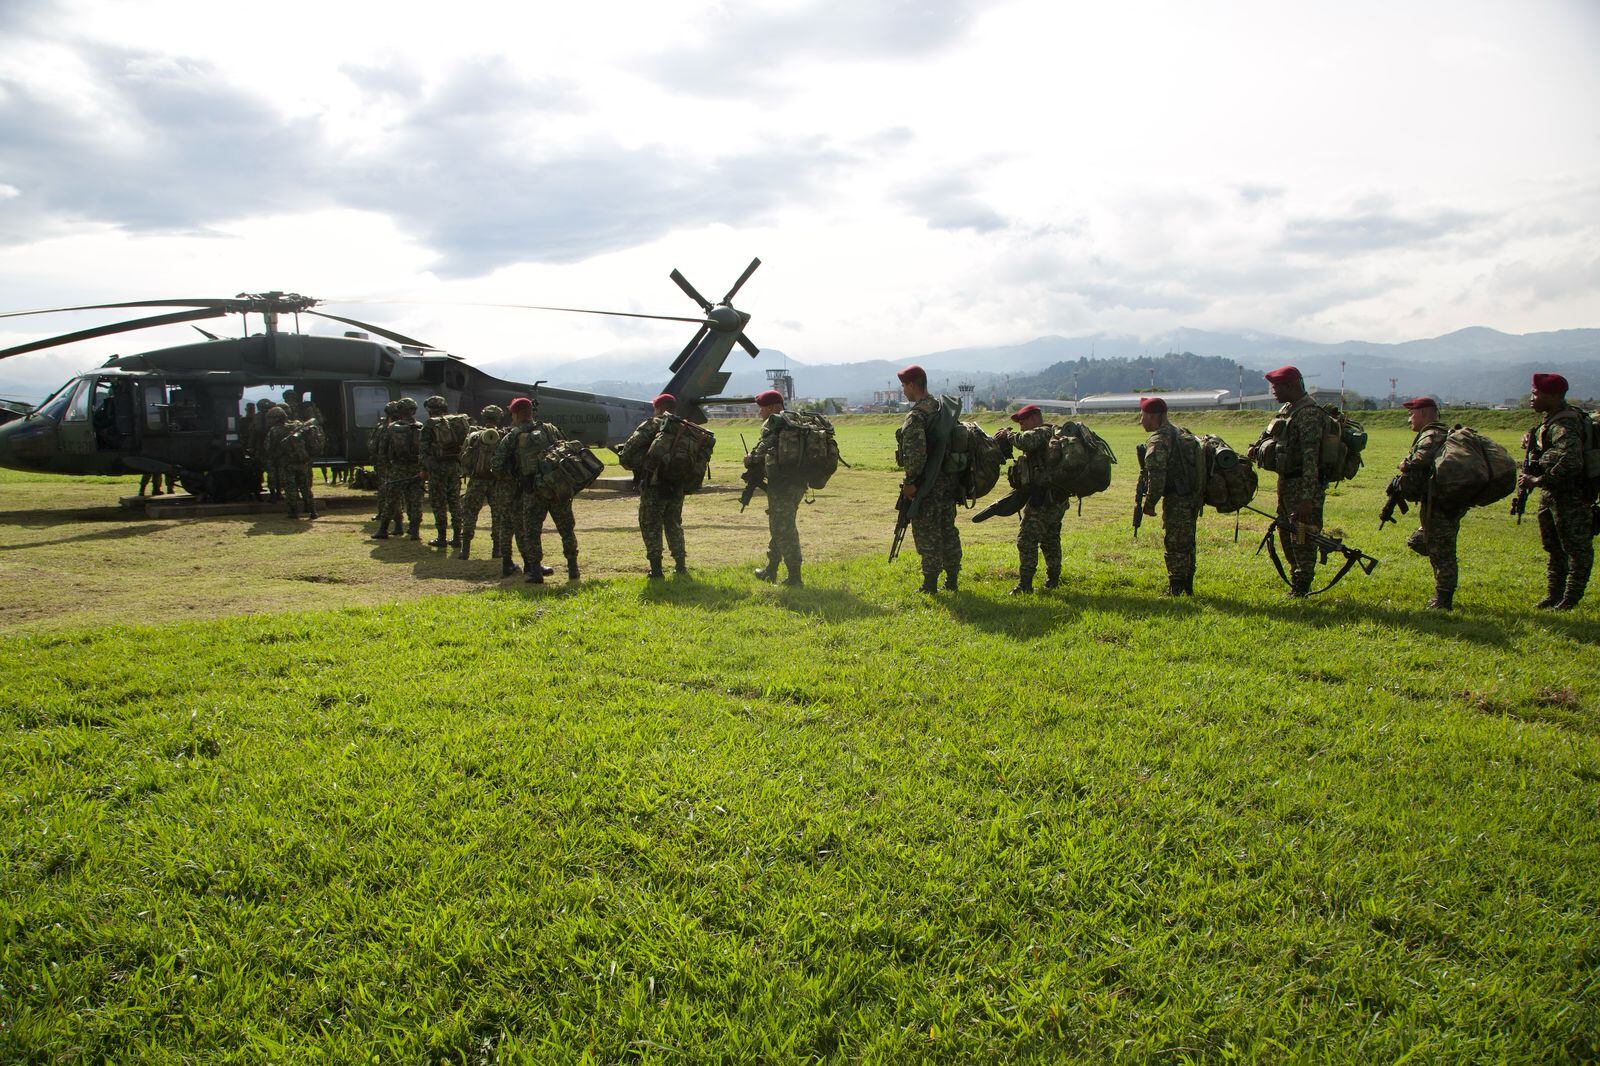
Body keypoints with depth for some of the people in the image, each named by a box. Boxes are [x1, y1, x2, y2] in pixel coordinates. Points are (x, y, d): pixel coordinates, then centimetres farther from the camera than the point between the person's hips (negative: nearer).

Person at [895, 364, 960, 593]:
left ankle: (930, 586, 4)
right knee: (948, 531, 14)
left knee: (927, 535, -1)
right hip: (948, 480, 8)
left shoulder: (916, 416, -17)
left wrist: (910, 482, -16)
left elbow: (916, 454, -26)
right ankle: (952, 582, 22)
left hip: (927, 485, -8)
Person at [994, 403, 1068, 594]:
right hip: (1060, 498, 10)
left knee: (1027, 539, -8)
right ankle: (1053, 579, 27)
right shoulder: (1054, 433, 20)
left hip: (1043, 498, -10)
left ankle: (1025, 583, -9)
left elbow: (1025, 441, -31)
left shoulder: (1041, 432, -11)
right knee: (1050, 539, 20)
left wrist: (1008, 435, -14)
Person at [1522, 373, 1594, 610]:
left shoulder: (1565, 426, -23)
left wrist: (1537, 481, -28)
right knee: (1553, 548, 18)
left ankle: (1570, 601, 7)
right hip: (1551, 493, 11)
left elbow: (1570, 463, -36)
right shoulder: (1552, 419, 8)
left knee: (1577, 550, 1)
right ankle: (1554, 595, 28)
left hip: (1571, 496, -11)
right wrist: (1532, 441, 5)